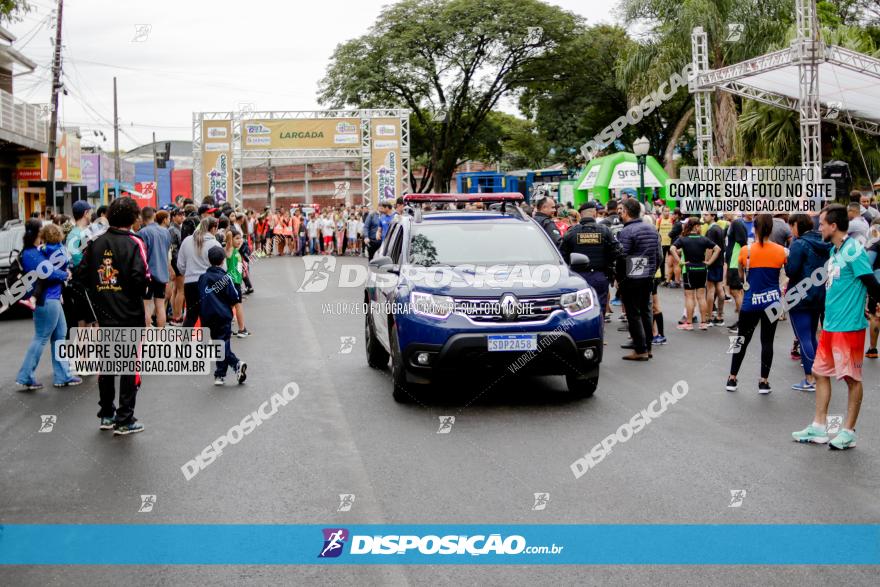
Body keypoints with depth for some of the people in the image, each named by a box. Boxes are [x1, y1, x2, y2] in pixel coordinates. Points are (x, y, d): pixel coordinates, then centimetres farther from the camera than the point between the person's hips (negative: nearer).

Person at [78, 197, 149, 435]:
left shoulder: (96, 243, 3)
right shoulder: (133, 243, -12)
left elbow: (83, 273, 3)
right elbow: (141, 277, -21)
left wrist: (100, 295, 15)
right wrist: (141, 290, 0)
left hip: (104, 314, 5)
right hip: (130, 316, -5)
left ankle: (106, 415, 24)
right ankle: (124, 420, 4)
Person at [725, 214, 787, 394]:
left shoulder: (746, 250, -7)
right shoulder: (781, 251, -4)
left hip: (751, 302, -1)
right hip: (772, 301, 1)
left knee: (743, 340, 10)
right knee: (767, 342, 6)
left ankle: (732, 379, 17)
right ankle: (764, 382, 8)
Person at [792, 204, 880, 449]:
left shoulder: (853, 250, -15)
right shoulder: (835, 250, 12)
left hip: (849, 327, -9)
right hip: (830, 325, 9)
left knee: (852, 379, 2)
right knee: (820, 373, 12)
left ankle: (848, 433, 11)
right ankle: (819, 428, 21)